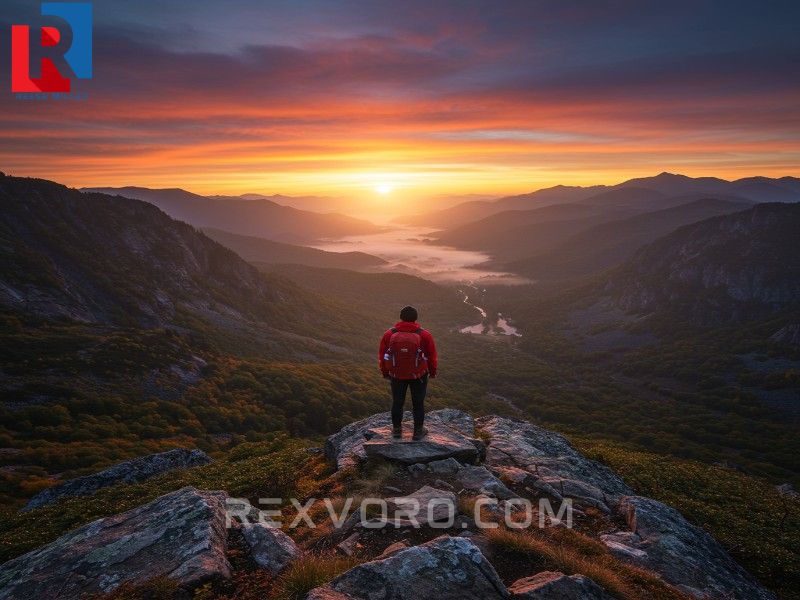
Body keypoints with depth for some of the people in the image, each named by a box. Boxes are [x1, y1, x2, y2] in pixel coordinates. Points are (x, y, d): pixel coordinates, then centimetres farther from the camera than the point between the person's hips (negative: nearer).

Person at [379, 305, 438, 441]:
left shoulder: (389, 334, -10)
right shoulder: (425, 335, -14)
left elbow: (382, 356, 0)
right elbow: (432, 357, -4)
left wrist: (385, 372, 16)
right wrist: (433, 371, 14)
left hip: (397, 375, 1)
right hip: (419, 375, -1)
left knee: (397, 402, 18)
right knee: (418, 403, 15)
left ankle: (397, 430, 33)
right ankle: (418, 431, 27)